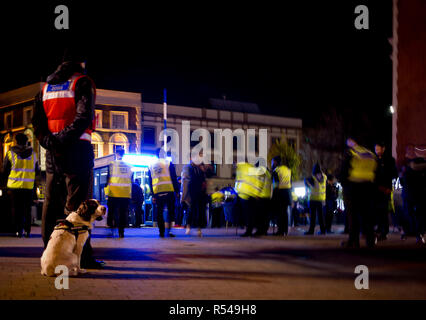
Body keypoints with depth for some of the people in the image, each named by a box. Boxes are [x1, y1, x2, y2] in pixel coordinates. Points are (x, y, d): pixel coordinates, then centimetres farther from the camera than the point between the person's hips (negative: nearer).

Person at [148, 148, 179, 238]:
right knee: (170, 211, 4)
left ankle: (161, 232, 7)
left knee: (159, 213, 9)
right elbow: (174, 178, -2)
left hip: (157, 192, 3)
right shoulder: (168, 163, 2)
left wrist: (153, 195, 15)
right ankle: (167, 231, -6)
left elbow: (150, 181, 12)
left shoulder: (151, 166, 12)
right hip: (169, 190, -3)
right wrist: (176, 190, 2)